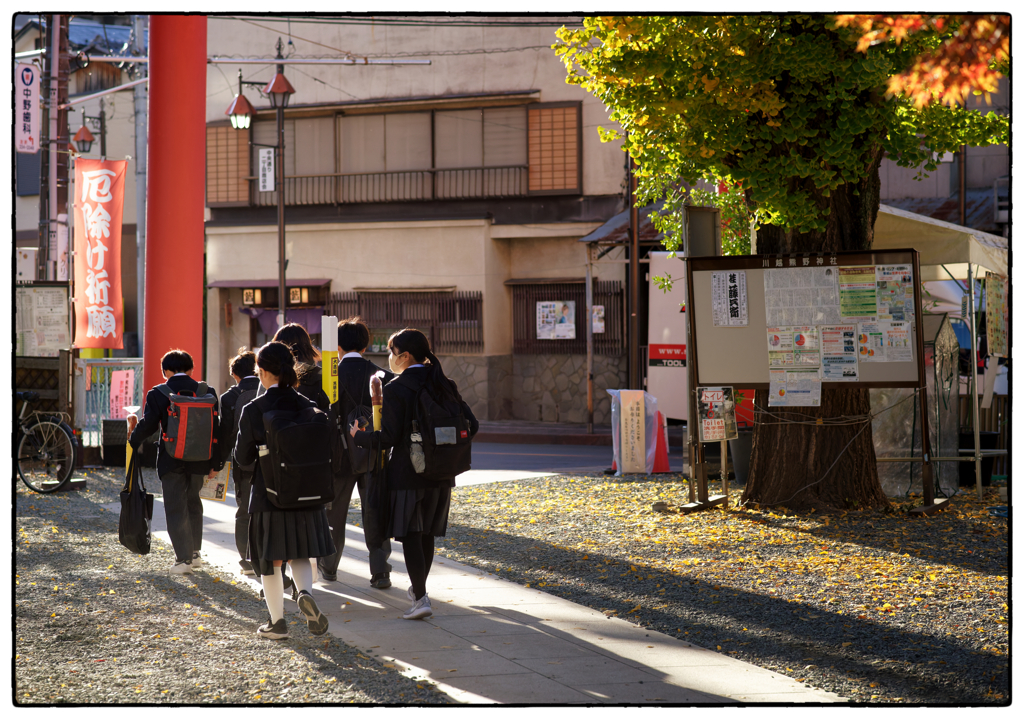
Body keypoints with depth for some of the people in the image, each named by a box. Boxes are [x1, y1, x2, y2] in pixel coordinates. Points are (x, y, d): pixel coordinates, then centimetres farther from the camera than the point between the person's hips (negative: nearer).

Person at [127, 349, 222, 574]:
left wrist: (133, 437, 13)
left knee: (176, 508, 4)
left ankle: (184, 558, 1)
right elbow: (215, 429, 1)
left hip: (171, 460, -3)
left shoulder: (158, 394, -8)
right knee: (193, 503, 21)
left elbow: (148, 426, -9)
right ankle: (195, 553, 25)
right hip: (198, 460, 4)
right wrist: (215, 463, 6)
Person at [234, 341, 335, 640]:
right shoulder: (309, 407, -5)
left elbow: (243, 457, -8)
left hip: (269, 494, -3)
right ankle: (306, 593, -11)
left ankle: (277, 622, 16)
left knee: (270, 560, 11)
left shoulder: (253, 411, -13)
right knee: (300, 553, 17)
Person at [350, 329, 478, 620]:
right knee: (427, 535, 17)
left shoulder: (395, 389, -12)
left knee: (410, 535, -2)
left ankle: (421, 599, -9)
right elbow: (471, 425, 3)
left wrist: (358, 435, -1)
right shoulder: (445, 387, 5)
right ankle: (419, 588, 30)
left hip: (407, 474, -6)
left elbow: (388, 437, -16)